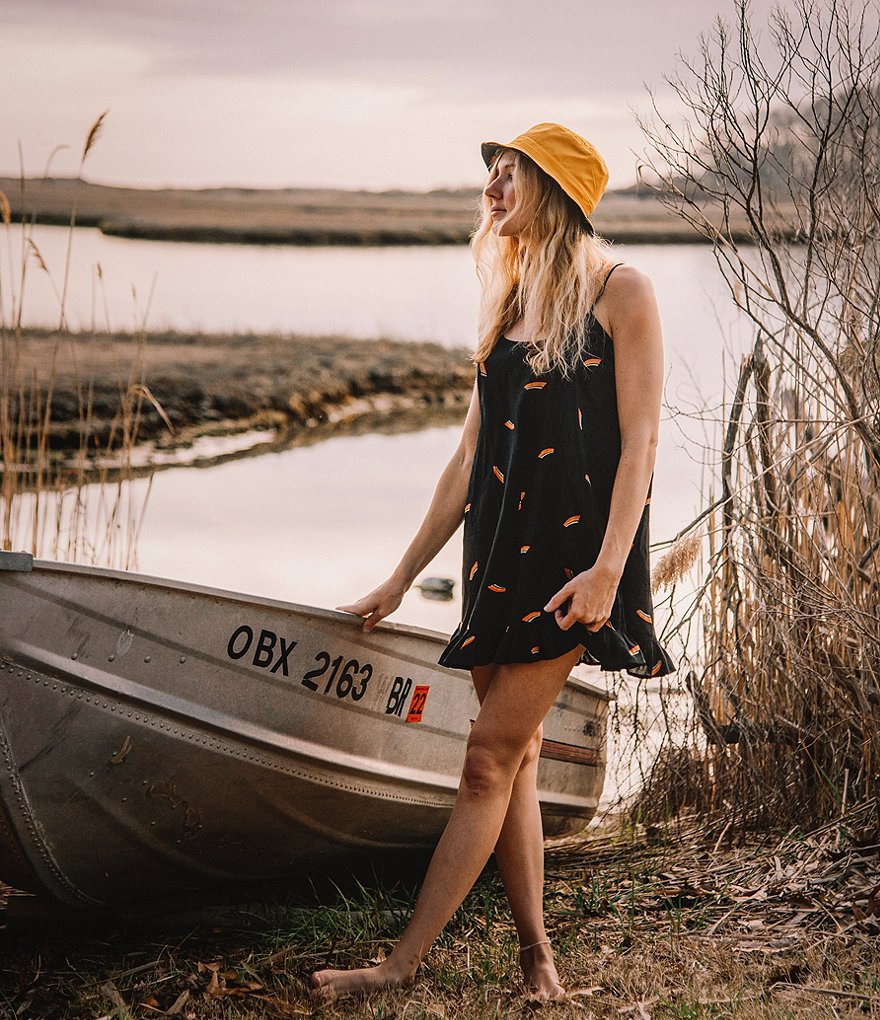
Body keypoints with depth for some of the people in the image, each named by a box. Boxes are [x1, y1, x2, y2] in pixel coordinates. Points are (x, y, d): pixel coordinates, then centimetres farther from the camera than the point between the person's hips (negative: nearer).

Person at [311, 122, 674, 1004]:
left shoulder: (618, 294, -3)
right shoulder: (509, 306, 17)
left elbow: (638, 440, -10)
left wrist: (608, 568, -21)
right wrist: (400, 580, 15)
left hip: (572, 553, -7)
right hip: (501, 549, 7)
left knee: (490, 761, -8)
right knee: (513, 759, 5)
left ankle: (405, 962, -8)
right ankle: (536, 956, 12)